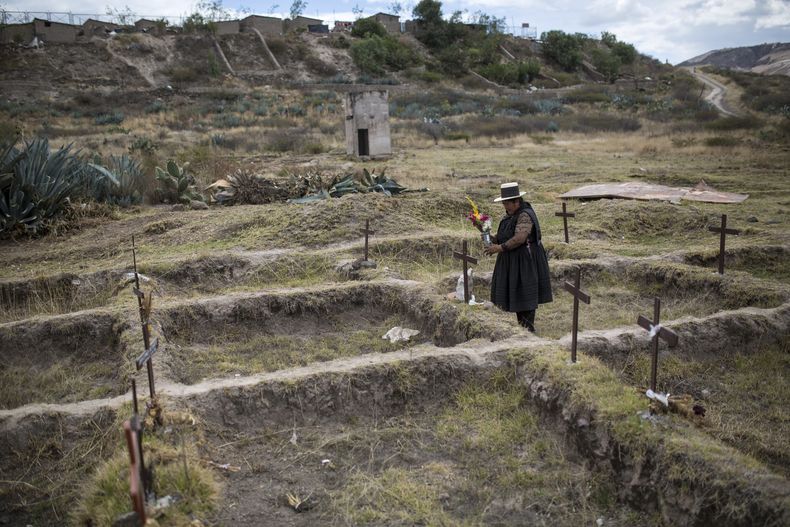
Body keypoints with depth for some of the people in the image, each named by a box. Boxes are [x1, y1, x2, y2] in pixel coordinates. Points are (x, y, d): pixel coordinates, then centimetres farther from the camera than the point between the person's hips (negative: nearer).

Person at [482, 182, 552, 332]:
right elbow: (506, 234, 18)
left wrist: (500, 248, -24)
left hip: (524, 260, -10)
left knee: (525, 294, -3)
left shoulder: (525, 215, -19)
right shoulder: (512, 215, 12)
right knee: (516, 292, 14)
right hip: (512, 260, 10)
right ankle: (521, 324, 24)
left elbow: (519, 238, -28)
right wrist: (494, 238, -1)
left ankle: (529, 328, 5)